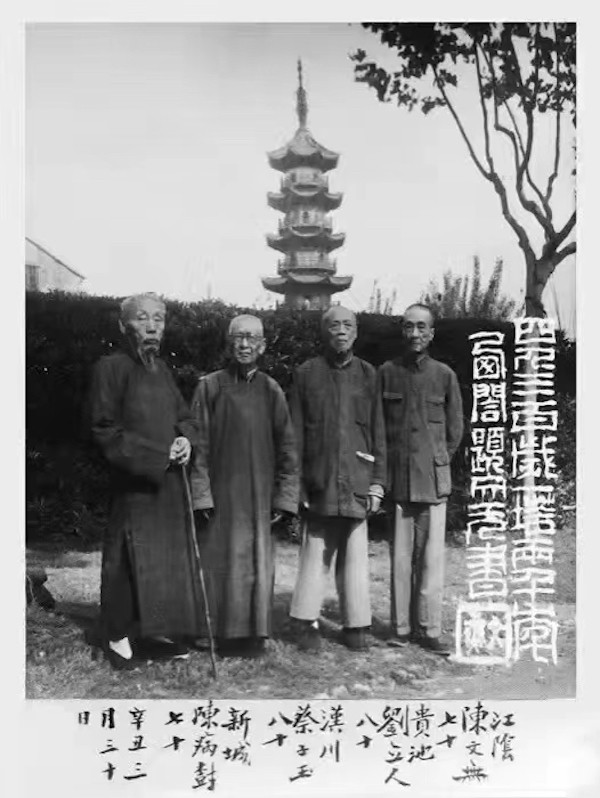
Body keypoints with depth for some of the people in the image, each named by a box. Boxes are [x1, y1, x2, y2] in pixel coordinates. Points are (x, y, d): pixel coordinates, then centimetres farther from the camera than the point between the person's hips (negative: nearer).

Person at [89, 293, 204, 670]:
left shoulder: (162, 369, 12)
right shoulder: (112, 367, -8)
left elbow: (185, 416, 18)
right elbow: (105, 428, -12)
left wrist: (186, 439, -5)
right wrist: (157, 454, -14)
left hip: (170, 482, 7)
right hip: (133, 483, -7)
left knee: (171, 556, 10)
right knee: (131, 558, -1)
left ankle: (159, 630, 23)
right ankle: (118, 636, 15)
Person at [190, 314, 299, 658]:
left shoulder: (271, 390, 5)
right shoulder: (210, 386, 0)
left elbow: (287, 447, 6)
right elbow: (199, 443, -1)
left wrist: (284, 496, 0)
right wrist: (200, 493, -8)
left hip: (259, 494, 2)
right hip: (220, 491, -2)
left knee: (258, 562, 5)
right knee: (220, 562, 2)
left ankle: (253, 634, 18)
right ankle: (223, 634, 16)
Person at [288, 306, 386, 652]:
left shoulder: (367, 374, 8)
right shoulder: (307, 373, 5)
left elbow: (378, 431, 8)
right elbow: (296, 433, 5)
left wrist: (378, 480, 3)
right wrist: (296, 480, 0)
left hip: (358, 482, 1)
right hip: (319, 481, -1)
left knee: (355, 555, 6)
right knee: (316, 553, 3)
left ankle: (356, 625, 17)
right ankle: (307, 623, 15)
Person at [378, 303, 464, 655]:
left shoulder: (445, 375, 3)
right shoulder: (387, 372, 4)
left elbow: (455, 429, 11)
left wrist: (438, 464, 10)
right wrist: (384, 471, 6)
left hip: (433, 478, 0)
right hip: (396, 478, 0)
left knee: (432, 555, 1)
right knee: (401, 556, 4)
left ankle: (429, 629, 10)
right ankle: (402, 627, 14)